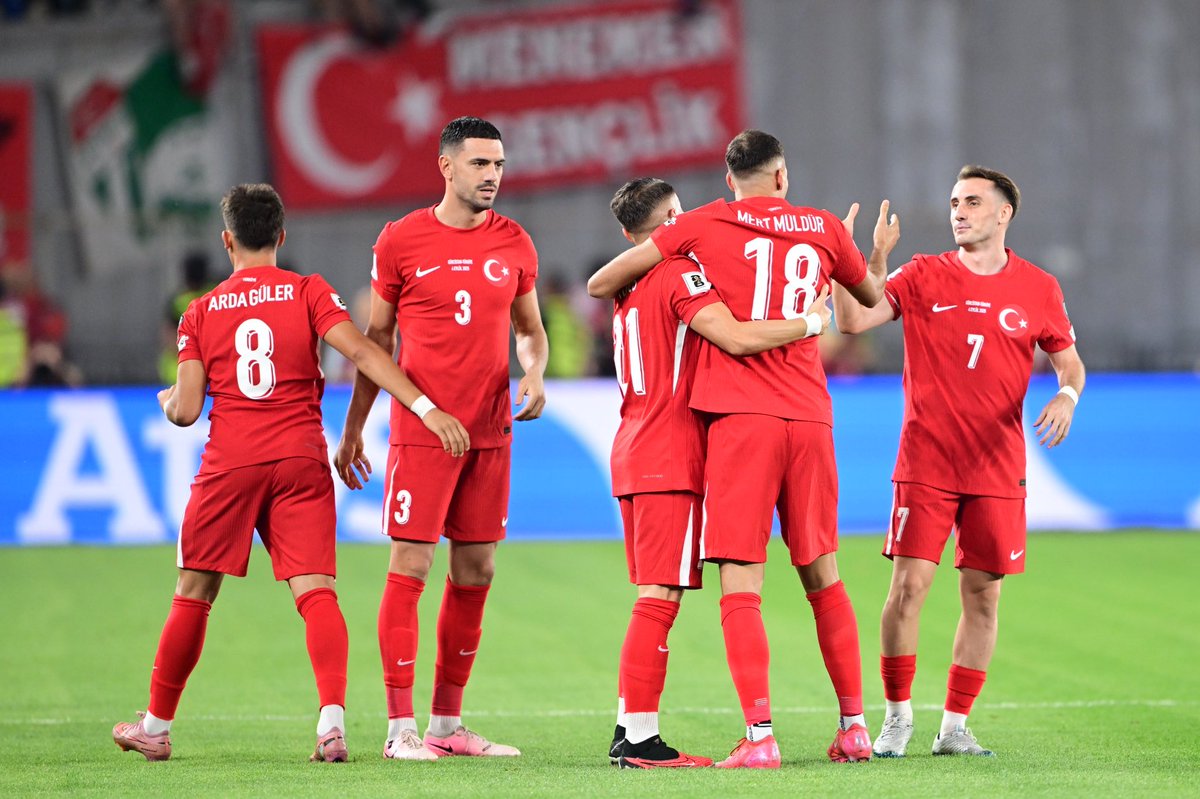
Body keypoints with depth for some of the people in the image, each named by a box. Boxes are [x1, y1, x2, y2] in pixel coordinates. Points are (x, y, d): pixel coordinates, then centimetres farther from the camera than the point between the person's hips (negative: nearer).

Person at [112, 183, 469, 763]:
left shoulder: (200, 313, 6)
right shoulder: (309, 293, 4)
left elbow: (186, 411, 2)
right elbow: (360, 352, -10)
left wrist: (167, 401, 26)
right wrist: (426, 408, -14)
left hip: (229, 465, 1)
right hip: (300, 461, -1)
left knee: (194, 595, 11)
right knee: (316, 590, -6)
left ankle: (156, 726, 20)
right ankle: (332, 718, -25)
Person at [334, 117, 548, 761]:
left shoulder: (514, 244, 7)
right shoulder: (401, 241, -2)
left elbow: (530, 328, 19)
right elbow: (376, 338, 5)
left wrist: (534, 373, -3)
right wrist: (352, 430, 7)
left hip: (490, 434, 5)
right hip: (421, 431, -4)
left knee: (476, 573, 7)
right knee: (410, 568, -7)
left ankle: (447, 723, 16)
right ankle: (400, 727, -5)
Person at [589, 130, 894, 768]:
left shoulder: (705, 225, 3)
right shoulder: (824, 230, 12)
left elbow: (600, 285, 5)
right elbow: (875, 297, 32)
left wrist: (625, 296, 28)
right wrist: (877, 253, 53)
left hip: (740, 417, -4)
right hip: (810, 418, 4)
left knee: (740, 585, -5)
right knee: (822, 575, 16)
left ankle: (760, 736, -14)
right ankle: (854, 726, 19)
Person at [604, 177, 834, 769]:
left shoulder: (629, 285, 17)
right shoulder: (680, 274, -10)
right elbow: (736, 337, -22)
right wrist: (810, 323, -10)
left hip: (632, 453, 9)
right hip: (671, 458, -9)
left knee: (652, 597, 14)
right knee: (660, 597, -10)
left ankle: (628, 728, 14)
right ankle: (640, 739, -14)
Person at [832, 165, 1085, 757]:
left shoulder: (1038, 289, 5)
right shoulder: (923, 276, 3)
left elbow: (1068, 360, 13)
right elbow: (854, 319, -7)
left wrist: (1067, 396, -8)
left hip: (998, 469, 1)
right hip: (925, 463, -1)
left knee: (982, 596, 3)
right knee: (909, 585, -9)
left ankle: (955, 726, 12)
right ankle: (897, 716, 4)